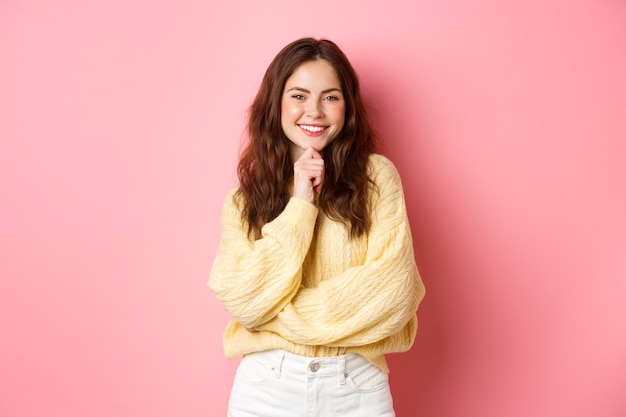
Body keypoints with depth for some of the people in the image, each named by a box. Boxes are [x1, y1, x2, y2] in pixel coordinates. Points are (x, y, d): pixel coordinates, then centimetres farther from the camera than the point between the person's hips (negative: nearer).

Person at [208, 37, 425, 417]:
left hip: (357, 386, -1)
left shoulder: (376, 176, -4)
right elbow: (243, 303, -11)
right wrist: (299, 206, -15)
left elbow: (392, 290, -14)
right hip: (266, 386, 1)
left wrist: (281, 318, -12)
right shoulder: (245, 198, 1)